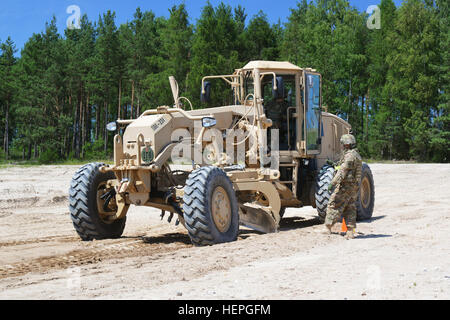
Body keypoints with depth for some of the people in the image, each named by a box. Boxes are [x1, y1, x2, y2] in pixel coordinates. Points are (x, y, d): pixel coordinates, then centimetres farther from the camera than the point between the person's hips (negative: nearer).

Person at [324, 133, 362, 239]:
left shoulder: (350, 155, -15)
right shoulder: (357, 155, 18)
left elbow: (343, 171, -23)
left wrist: (332, 183, -26)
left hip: (345, 186, -10)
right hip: (354, 187, 10)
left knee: (334, 205, -5)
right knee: (350, 209, 10)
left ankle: (328, 228, -4)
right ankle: (350, 232, 9)